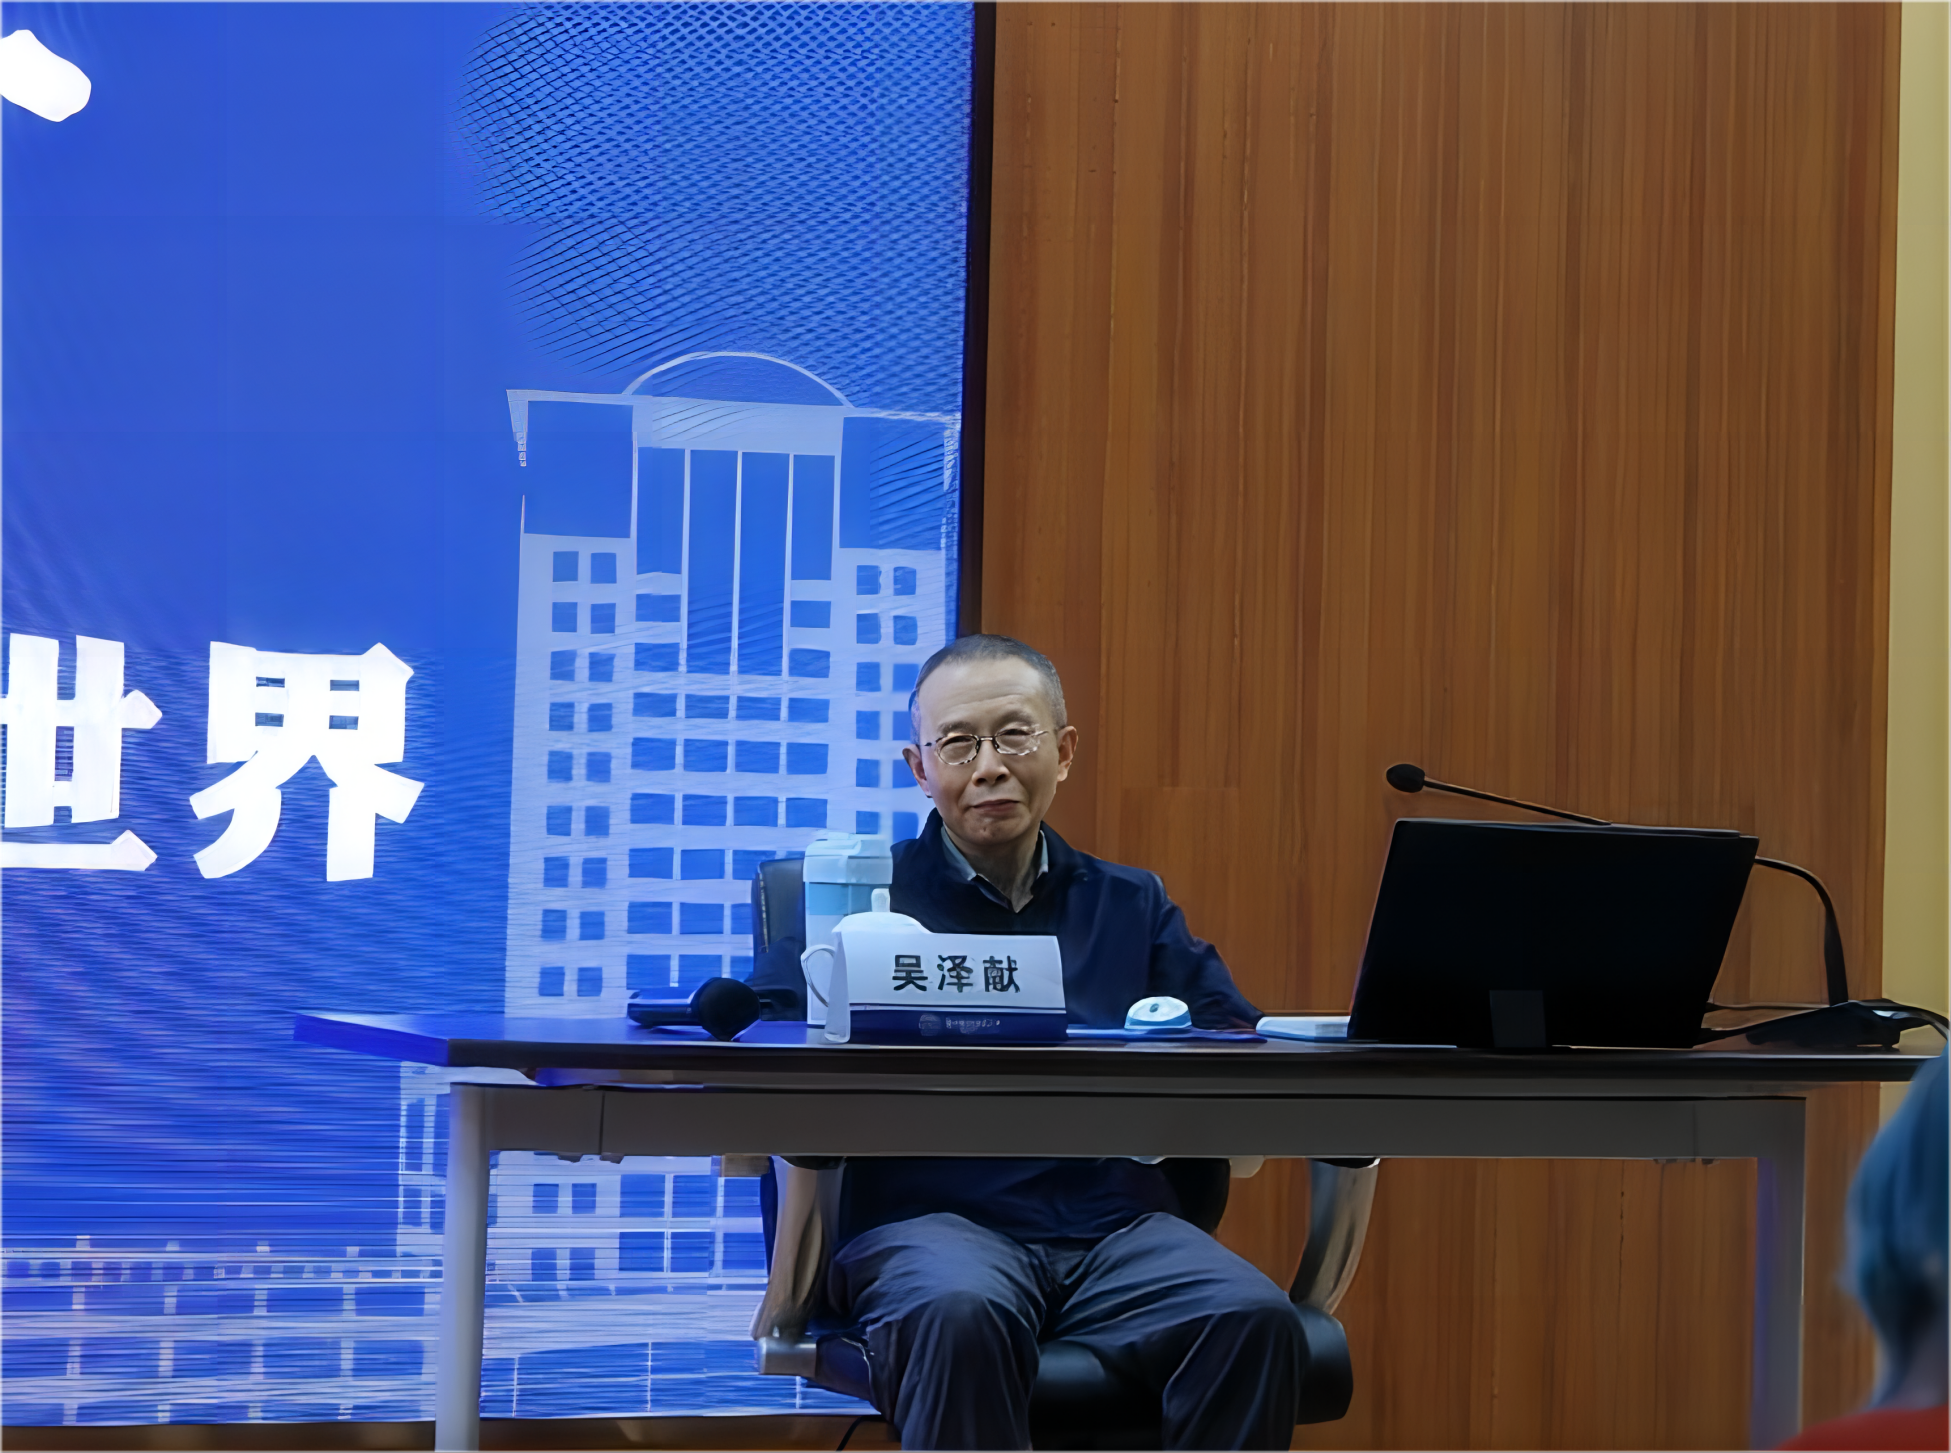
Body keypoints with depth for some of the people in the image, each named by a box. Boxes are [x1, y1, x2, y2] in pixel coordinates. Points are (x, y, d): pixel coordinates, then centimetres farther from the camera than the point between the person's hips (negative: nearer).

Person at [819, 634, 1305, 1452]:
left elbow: (1236, 1035, 9)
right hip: (930, 1218, -3)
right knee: (961, 1312, -38)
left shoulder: (1132, 907, 22)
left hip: (1115, 1224, 3)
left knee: (1256, 1319, -27)